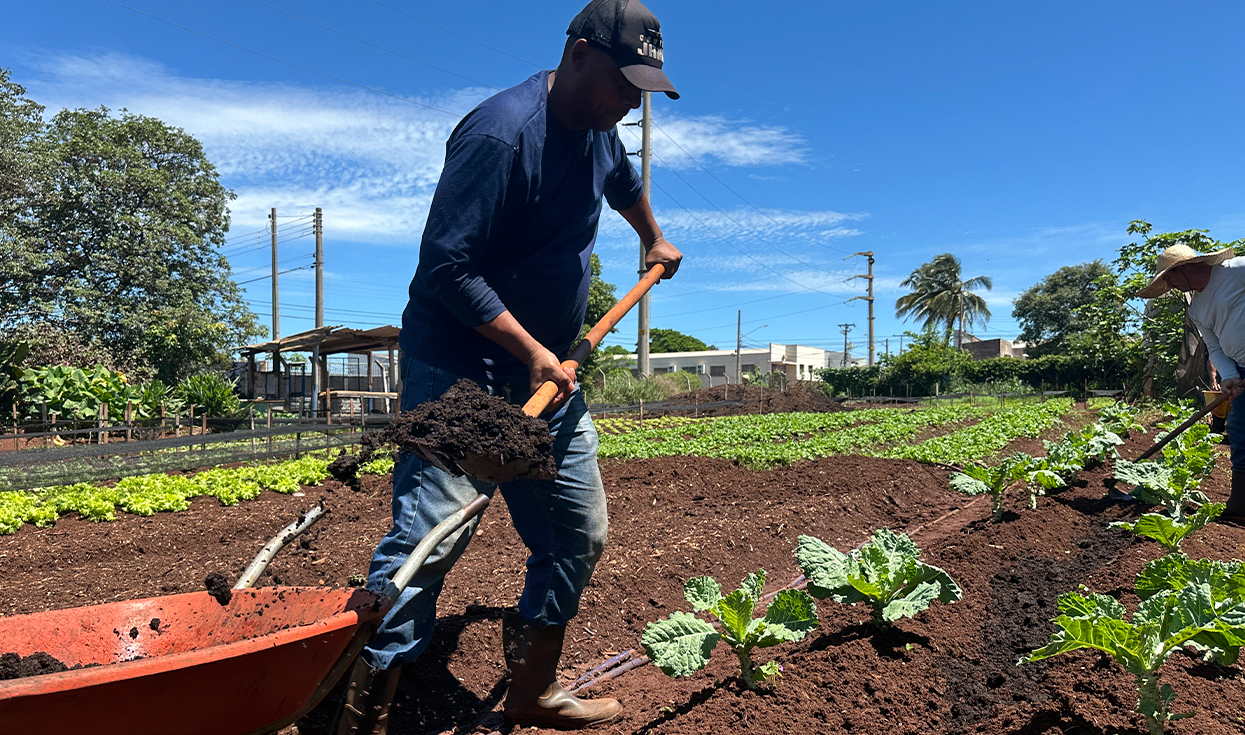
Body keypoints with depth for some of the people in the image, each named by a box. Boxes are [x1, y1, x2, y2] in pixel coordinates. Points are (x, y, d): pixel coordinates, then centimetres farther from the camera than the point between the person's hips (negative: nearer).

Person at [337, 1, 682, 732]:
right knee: (430, 539, -14)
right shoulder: (503, 132, -18)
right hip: (460, 369, -8)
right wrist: (531, 350, -21)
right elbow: (447, 266, -22)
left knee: (579, 536, 10)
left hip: (545, 372, 9)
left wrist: (655, 243, 49)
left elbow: (626, 185, 34)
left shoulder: (598, 132, 10)